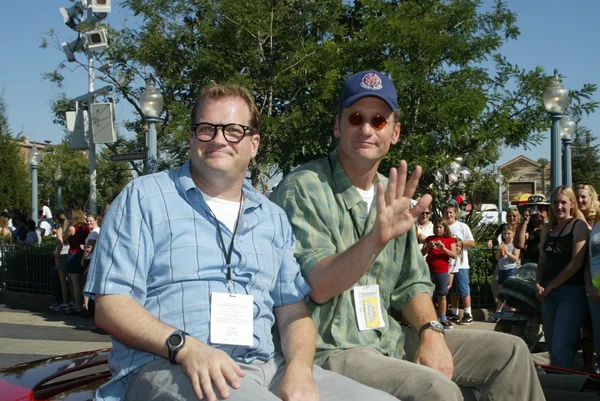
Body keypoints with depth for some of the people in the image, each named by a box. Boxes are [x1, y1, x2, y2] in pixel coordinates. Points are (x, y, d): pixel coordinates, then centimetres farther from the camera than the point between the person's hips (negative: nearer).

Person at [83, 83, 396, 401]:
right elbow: (110, 304, -3)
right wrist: (184, 347, -19)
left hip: (266, 367, 5)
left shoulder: (273, 217, 18)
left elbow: (292, 308, 14)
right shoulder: (143, 198, 4)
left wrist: (298, 368, -8)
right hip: (167, 366, -5)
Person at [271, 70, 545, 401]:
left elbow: (411, 283, 13)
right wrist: (377, 238, -38)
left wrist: (431, 333, -5)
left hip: (390, 339, 8)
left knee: (509, 352, 7)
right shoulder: (302, 189, -14)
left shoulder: (393, 195, 11)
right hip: (330, 351, -7)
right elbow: (316, 287, -23)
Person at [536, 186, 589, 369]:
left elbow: (576, 263, -12)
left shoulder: (578, 226, -5)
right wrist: (539, 284, -3)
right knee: (552, 346, 11)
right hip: (549, 293, 6)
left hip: (571, 292, -6)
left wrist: (550, 286, -8)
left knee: (561, 348, -13)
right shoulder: (547, 228, 13)